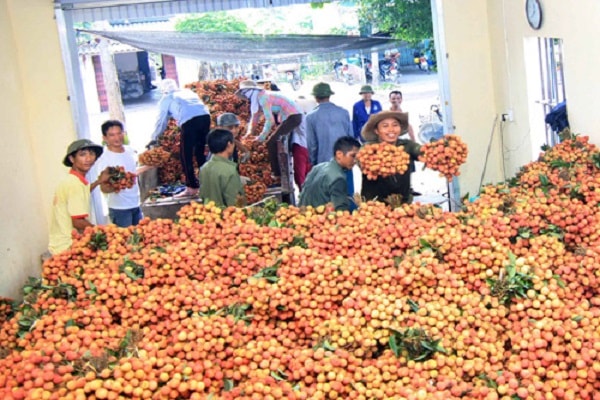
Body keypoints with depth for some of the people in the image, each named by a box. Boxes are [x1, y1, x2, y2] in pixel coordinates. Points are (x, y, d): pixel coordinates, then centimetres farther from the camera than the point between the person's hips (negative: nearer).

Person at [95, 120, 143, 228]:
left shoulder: (130, 151, 5)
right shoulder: (104, 159, -16)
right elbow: (103, 187, -21)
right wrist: (114, 187, -38)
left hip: (136, 205, 7)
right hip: (119, 208, -7)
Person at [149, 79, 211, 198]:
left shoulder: (166, 98, 21)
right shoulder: (188, 91, 33)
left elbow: (161, 120, 27)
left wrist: (154, 138, 40)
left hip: (189, 121, -5)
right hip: (205, 116, 5)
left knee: (185, 155, 4)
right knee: (200, 152, 18)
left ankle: (192, 188, 2)